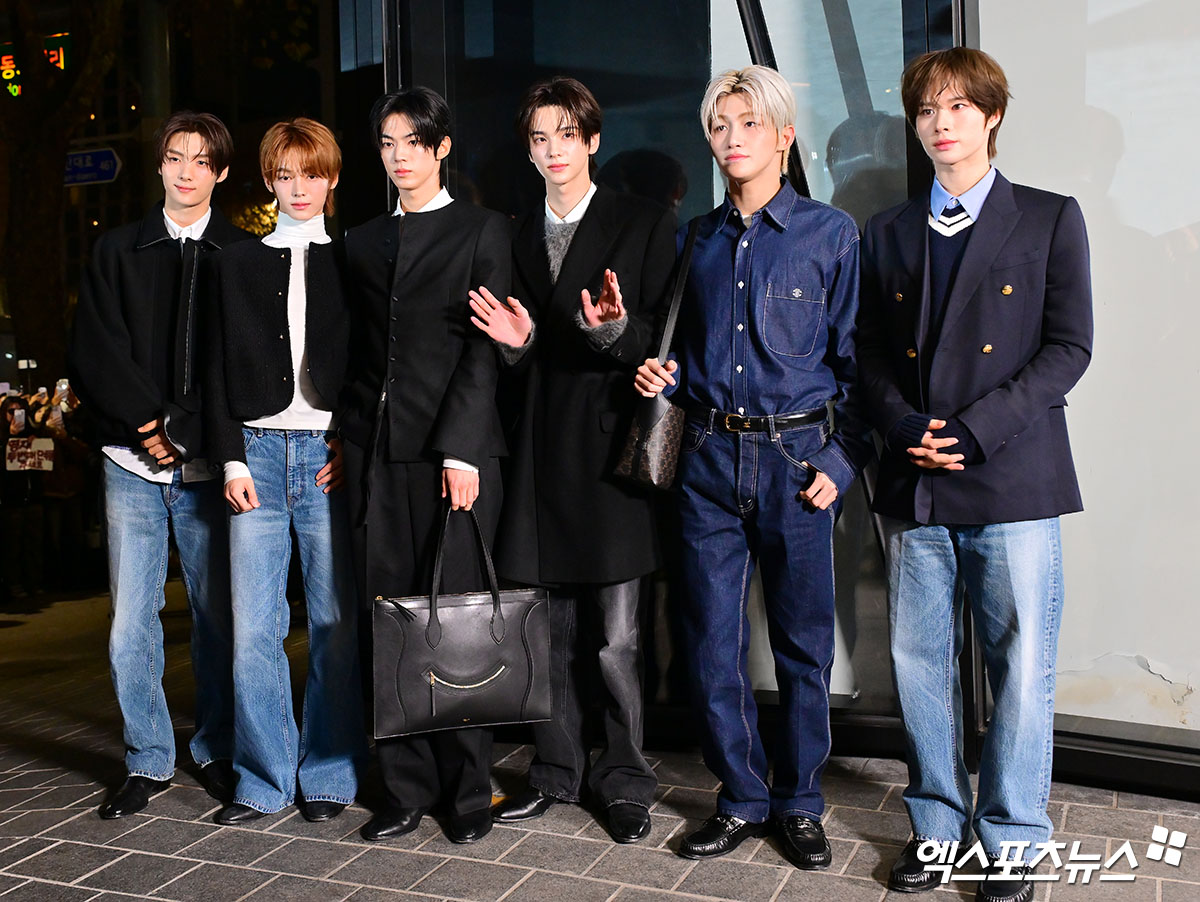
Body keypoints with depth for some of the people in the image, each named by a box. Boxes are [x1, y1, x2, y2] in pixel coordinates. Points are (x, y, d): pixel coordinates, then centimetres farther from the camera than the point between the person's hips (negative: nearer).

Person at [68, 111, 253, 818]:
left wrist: (182, 429, -10)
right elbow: (95, 356, 5)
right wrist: (148, 423, -7)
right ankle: (149, 763, 15)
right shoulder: (117, 252, 12)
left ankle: (218, 753, 19)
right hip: (133, 465, 2)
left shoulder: (243, 256, 6)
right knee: (132, 622, 2)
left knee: (216, 617, 4)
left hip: (207, 466, -1)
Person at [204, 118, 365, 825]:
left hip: (332, 455, -2)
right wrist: (232, 456, 1)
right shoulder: (237, 264, 16)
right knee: (254, 625, 0)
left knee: (336, 622, 0)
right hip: (259, 452, 2)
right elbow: (221, 367, 11)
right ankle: (264, 779, 12)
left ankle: (329, 774, 13)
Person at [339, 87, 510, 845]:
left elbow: (485, 347, -4)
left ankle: (469, 790, 10)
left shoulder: (483, 231, 5)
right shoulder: (364, 241, 19)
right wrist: (347, 440, 6)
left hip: (454, 448, -4)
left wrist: (461, 448, -12)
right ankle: (408, 788, 14)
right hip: (376, 451, 5)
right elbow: (358, 350, 16)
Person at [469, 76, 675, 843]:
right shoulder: (518, 238, 16)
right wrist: (516, 340, -3)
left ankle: (626, 782, 16)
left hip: (611, 443, -4)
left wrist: (616, 329, -22)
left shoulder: (646, 224, 1)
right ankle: (556, 772, 26)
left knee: (617, 638, -2)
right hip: (541, 451, 5)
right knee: (550, 633, 11)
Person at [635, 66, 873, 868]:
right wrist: (665, 375, -1)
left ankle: (800, 805, 23)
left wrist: (842, 462, -8)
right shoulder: (700, 238, 11)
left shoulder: (830, 232, 0)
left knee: (803, 642, 6)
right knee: (712, 642, 6)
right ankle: (743, 799, 23)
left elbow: (855, 358, 0)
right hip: (710, 456, 4)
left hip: (795, 456, -3)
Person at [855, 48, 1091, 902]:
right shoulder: (889, 233, 16)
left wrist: (972, 431, -12)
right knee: (920, 663, 8)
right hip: (914, 483, 3)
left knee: (1020, 667, 1)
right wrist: (905, 429, -7)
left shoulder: (1051, 219, 5)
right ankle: (938, 823, 24)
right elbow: (872, 355, 12)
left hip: (1012, 479, -3)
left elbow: (1068, 347, -2)